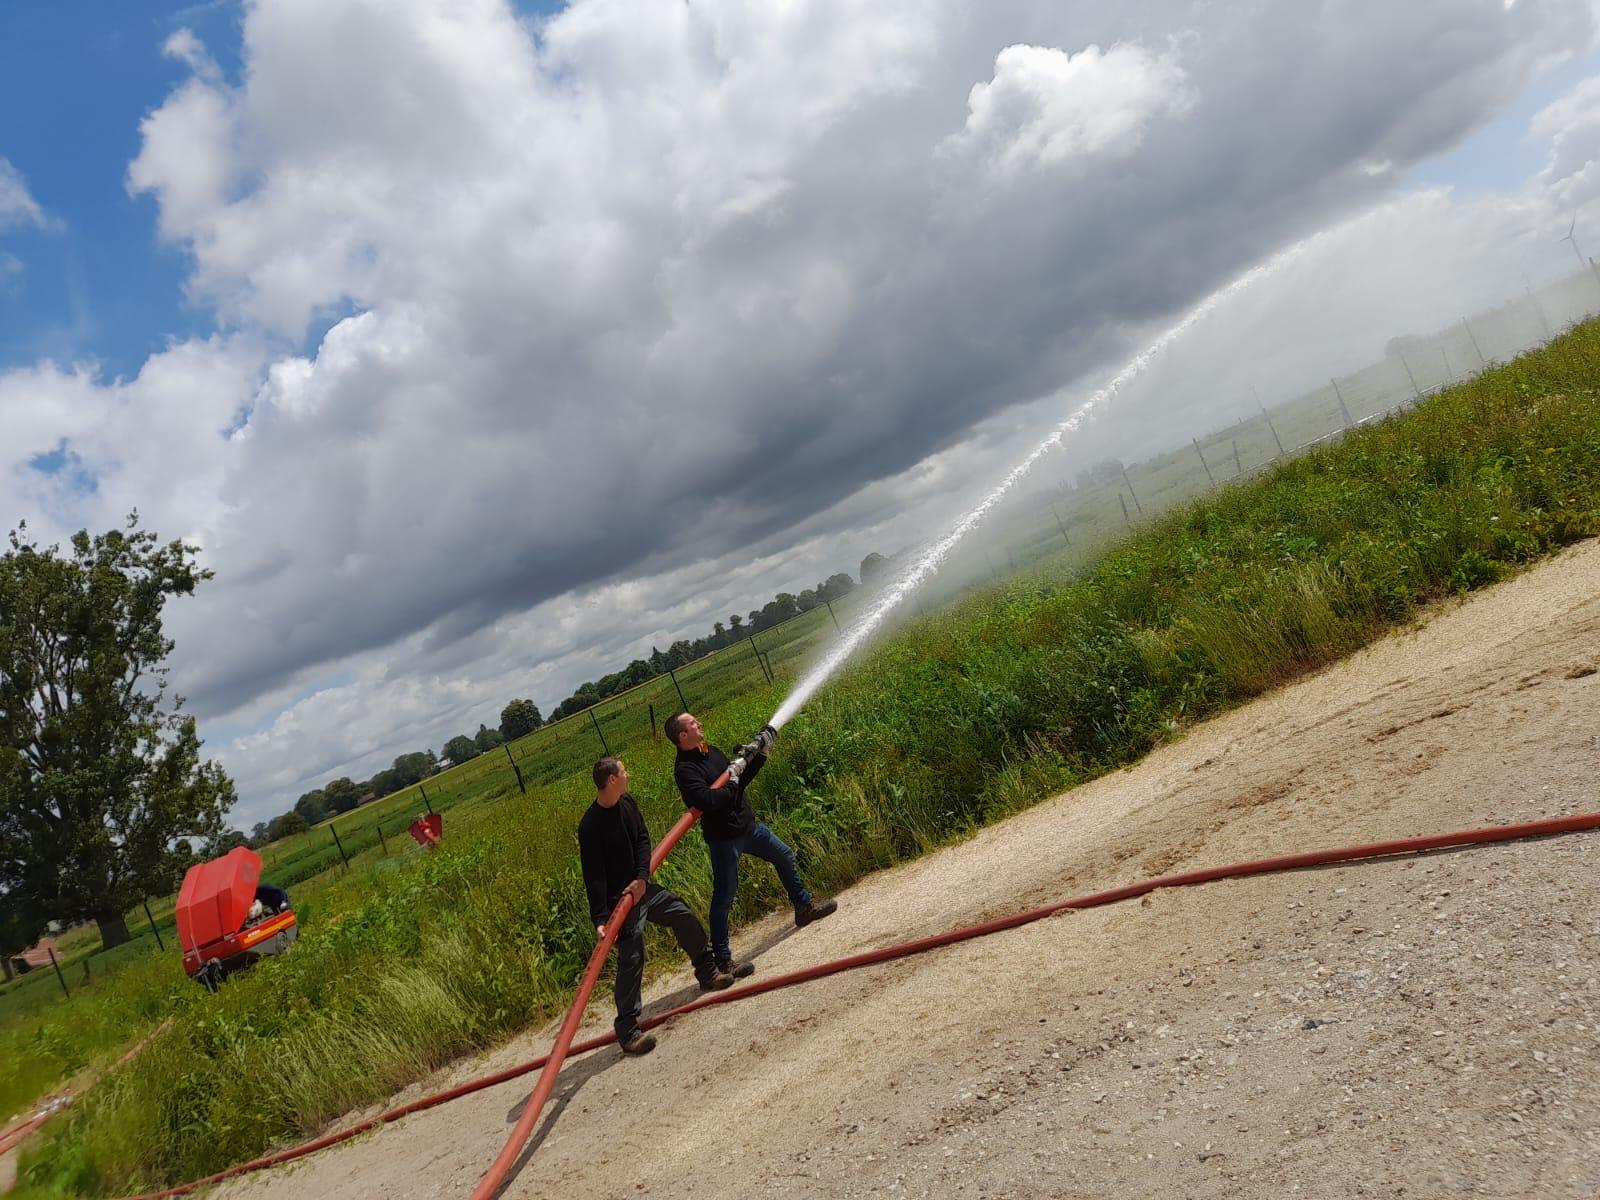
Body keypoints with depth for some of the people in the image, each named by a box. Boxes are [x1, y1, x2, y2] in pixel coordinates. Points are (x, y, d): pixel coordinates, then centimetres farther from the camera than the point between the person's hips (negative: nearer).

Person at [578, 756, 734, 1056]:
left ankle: (708, 974, 36)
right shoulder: (590, 826, -23)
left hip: (641, 887, 8)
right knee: (632, 959, -12)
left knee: (686, 918, 15)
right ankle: (627, 1030, -6)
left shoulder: (628, 803, 0)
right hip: (618, 899, -8)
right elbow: (593, 876, -24)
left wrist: (642, 878, -16)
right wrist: (600, 918, -28)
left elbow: (643, 839, 0)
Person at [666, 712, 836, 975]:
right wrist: (732, 783, -20)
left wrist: (760, 754, 4)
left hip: (747, 825, 9)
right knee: (724, 896, -4)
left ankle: (804, 907, 44)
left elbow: (741, 779, 12)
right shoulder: (685, 770, -21)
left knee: (784, 856, 23)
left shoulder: (711, 752, 6)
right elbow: (707, 801, -34)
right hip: (723, 838, -9)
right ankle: (723, 960, 4)